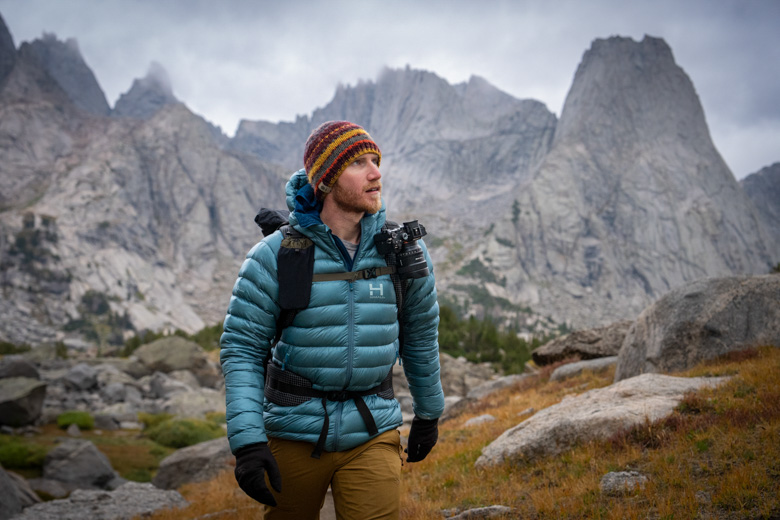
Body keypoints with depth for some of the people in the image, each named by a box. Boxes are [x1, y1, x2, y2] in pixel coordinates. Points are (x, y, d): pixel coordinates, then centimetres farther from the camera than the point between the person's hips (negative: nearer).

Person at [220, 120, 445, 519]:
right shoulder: (275, 255, -11)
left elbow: (420, 335, 12)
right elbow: (241, 348, -9)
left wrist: (429, 412, 21)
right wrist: (246, 440, -17)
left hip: (372, 435, 1)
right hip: (293, 435, -1)